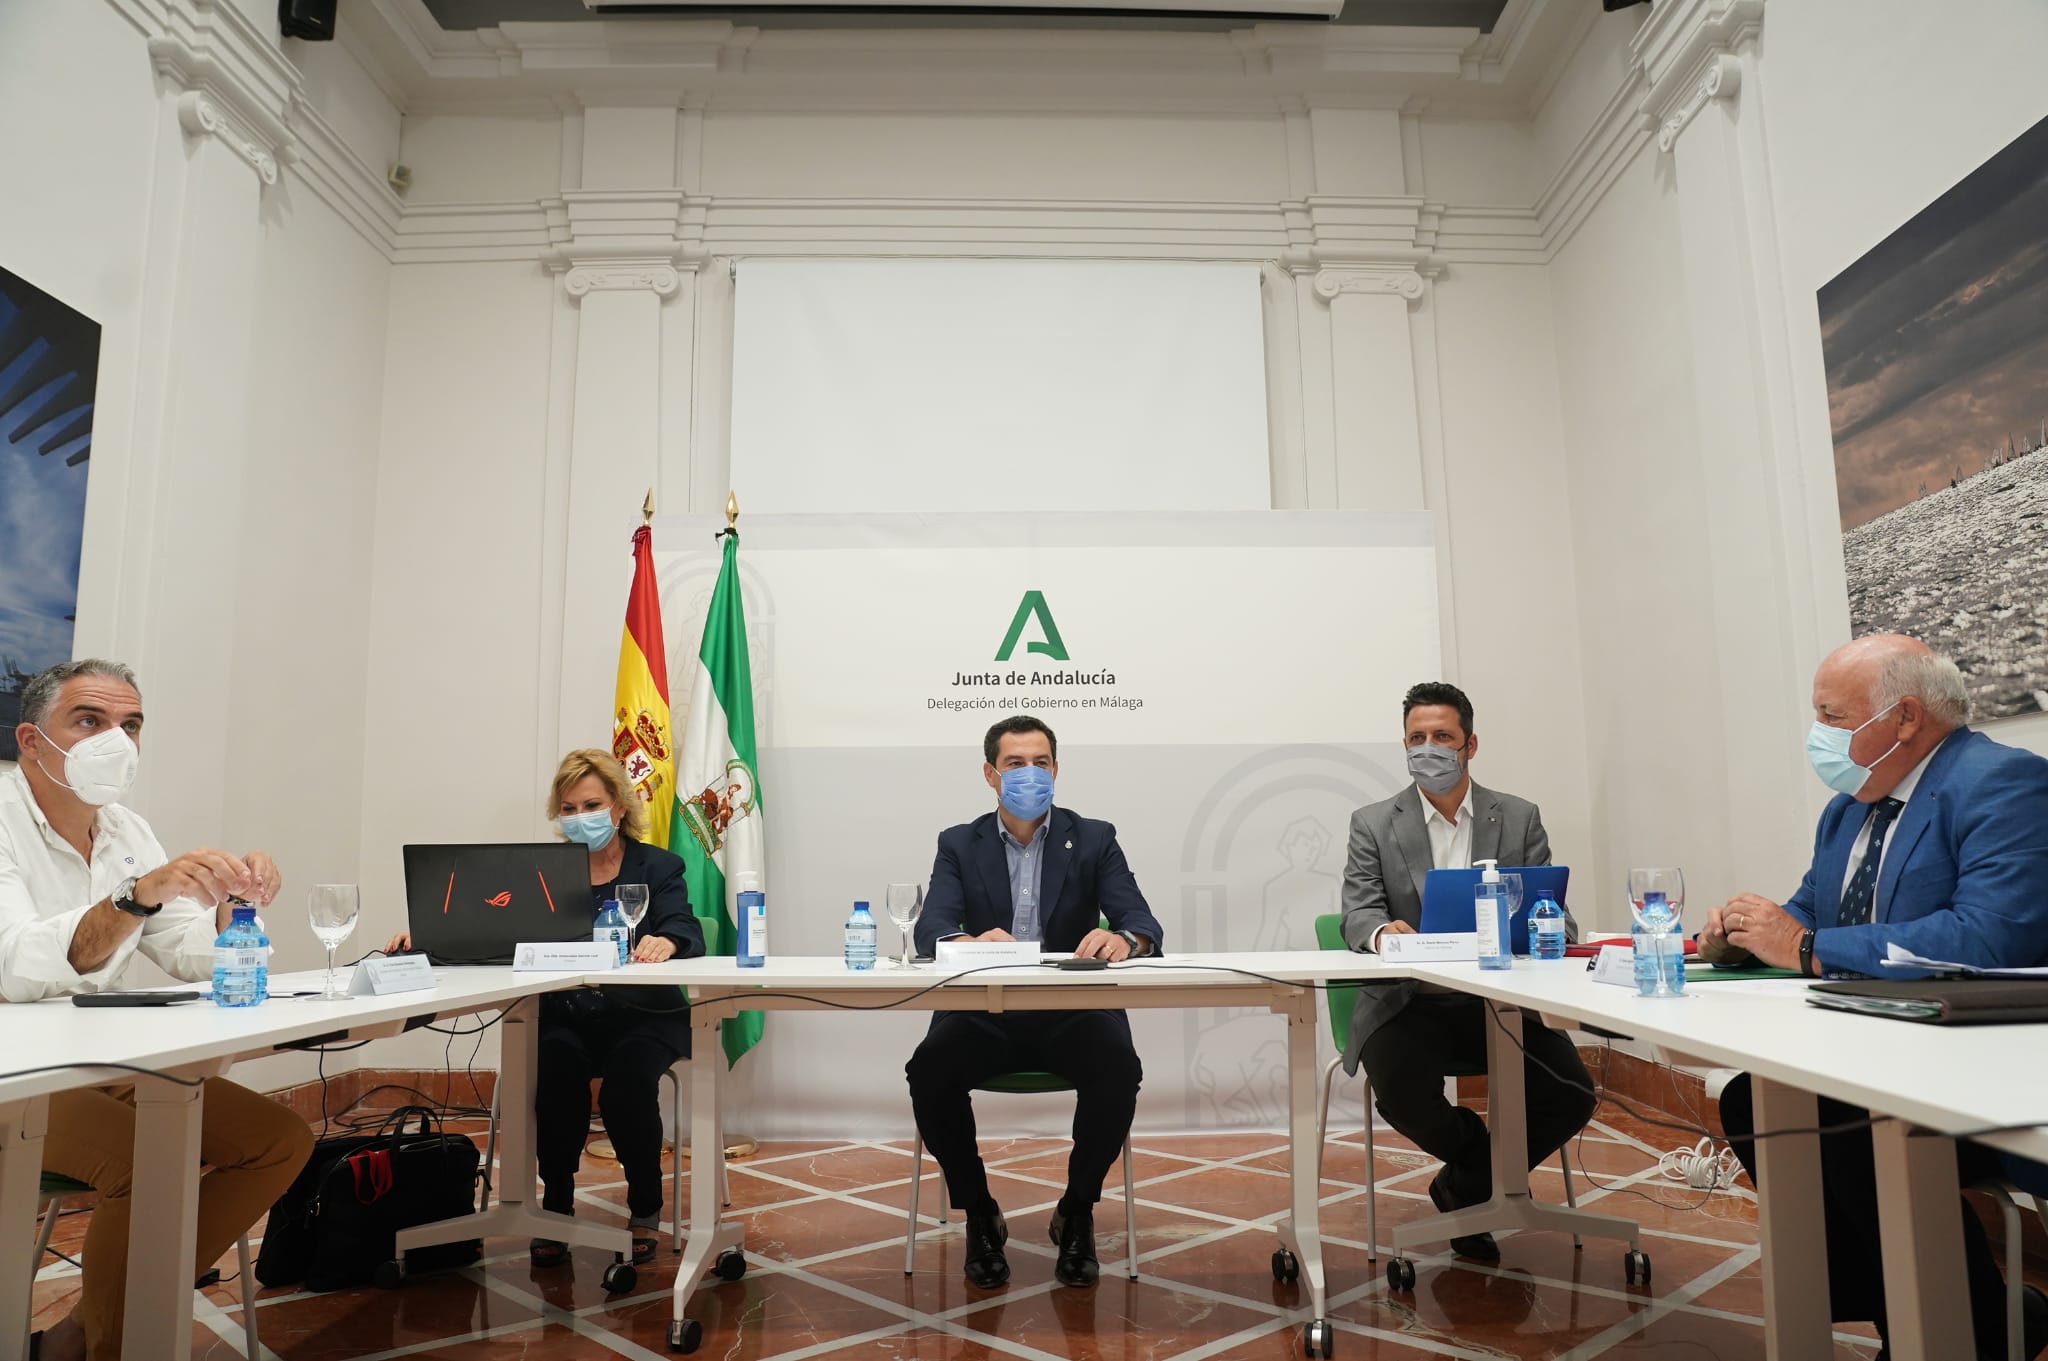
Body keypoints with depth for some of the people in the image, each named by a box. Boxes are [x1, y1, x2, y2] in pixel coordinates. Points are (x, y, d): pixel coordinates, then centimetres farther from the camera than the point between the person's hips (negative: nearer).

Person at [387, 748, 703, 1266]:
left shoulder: (659, 868, 4)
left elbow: (688, 932, -13)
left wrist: (667, 940, -38)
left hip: (644, 1016, -2)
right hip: (565, 1016, 2)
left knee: (627, 1075, -30)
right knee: (556, 1067, -30)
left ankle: (645, 1208, -5)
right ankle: (556, 1209, -11)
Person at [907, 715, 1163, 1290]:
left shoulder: (1093, 839, 8)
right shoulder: (959, 844, 9)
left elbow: (1144, 925, -3)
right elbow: (929, 930, -6)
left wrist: (1125, 939, -30)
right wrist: (969, 942, -30)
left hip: (1071, 1011, 0)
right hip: (985, 1014, 1)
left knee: (1119, 1069, -30)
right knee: (929, 1070, -28)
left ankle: (1076, 1214, -2)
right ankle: (979, 1215, -1)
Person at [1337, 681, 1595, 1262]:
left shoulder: (1520, 818, 9)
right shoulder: (1373, 824, 4)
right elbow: (1358, 915, -4)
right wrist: (1381, 932, -29)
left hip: (1499, 999, 2)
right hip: (1409, 1001, -1)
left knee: (1572, 1096, -20)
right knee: (1403, 1096, -28)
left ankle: (1465, 1187, 10)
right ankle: (1490, 1167, 11)